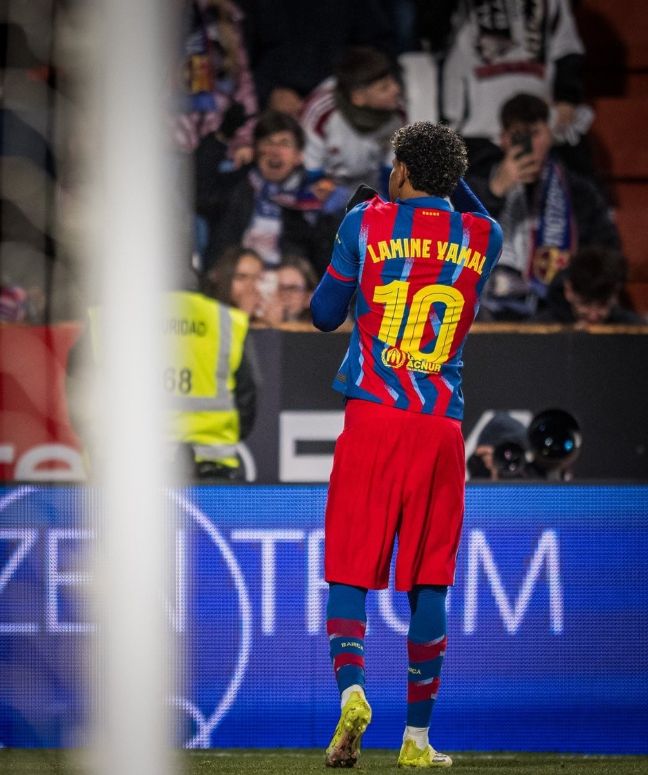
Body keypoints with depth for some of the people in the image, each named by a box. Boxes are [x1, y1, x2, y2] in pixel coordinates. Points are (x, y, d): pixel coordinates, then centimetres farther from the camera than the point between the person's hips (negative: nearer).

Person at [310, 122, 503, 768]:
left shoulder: (365, 223, 1)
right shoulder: (481, 236, 8)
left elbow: (324, 315, 9)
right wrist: (452, 180, 29)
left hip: (373, 417, -2)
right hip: (442, 425, 2)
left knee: (350, 569, 2)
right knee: (429, 580, 5)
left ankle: (350, 687, -23)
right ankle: (417, 737, 5)